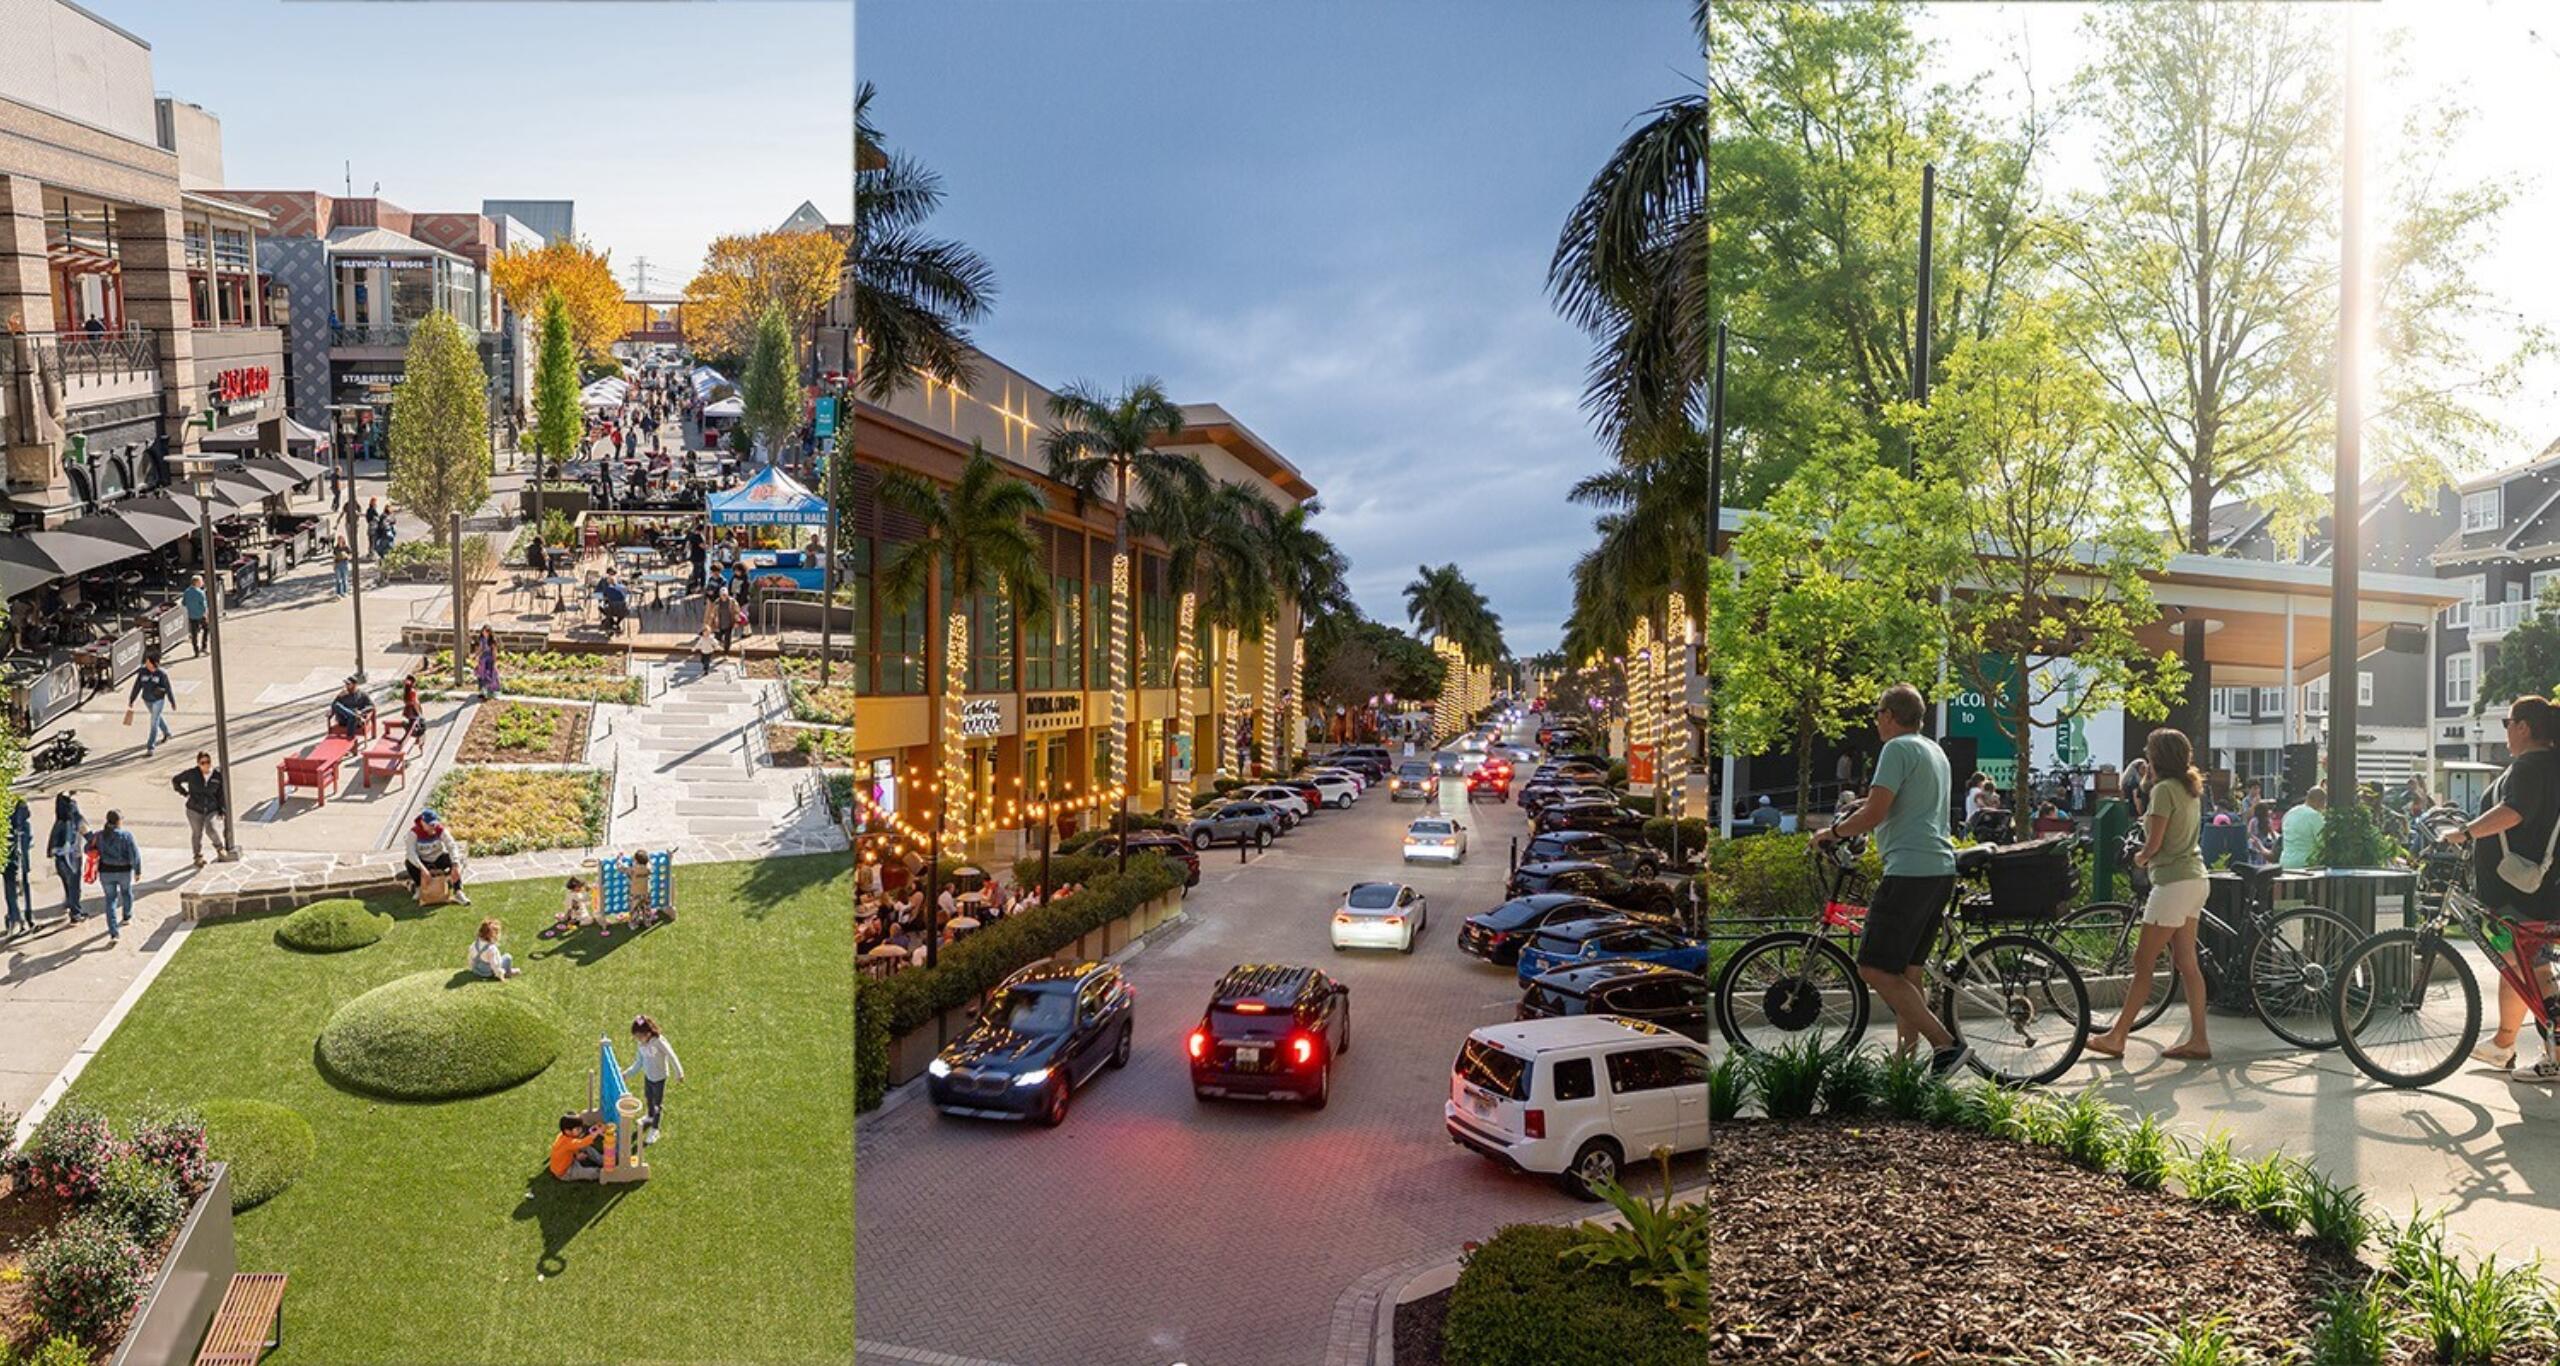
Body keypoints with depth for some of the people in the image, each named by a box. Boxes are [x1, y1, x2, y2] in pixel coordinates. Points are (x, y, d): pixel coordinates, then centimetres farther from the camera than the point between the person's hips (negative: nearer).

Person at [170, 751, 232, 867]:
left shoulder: (218, 775, -4)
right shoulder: (191, 774, -8)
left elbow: (221, 793, 5)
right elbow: (175, 781, 8)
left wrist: (221, 810, 4)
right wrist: (185, 793, 0)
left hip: (212, 810, -1)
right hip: (195, 810, 1)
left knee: (212, 829, -21)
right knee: (196, 833, 10)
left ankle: (220, 847, 7)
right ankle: (198, 857, 28)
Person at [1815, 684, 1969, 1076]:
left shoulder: (1898, 748, -8)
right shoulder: (1935, 751, 21)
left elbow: (1874, 813, -16)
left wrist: (1832, 832, -2)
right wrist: (1862, 801, 44)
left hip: (1909, 870, -10)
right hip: (1942, 869, 10)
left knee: (1875, 969, -10)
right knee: (1906, 971, 13)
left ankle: (1945, 1044, -13)